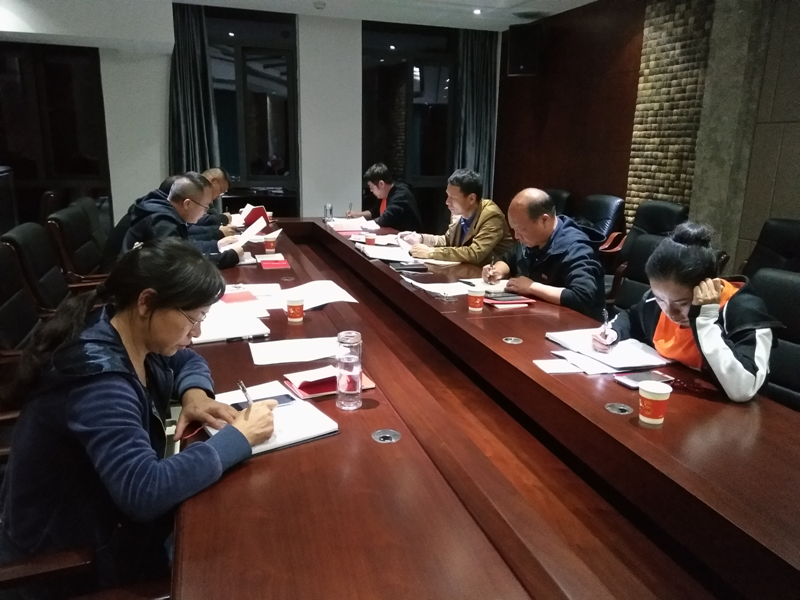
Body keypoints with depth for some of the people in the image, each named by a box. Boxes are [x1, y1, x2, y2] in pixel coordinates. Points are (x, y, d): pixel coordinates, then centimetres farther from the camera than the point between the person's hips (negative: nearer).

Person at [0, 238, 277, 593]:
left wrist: (195, 393, -11)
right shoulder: (97, 376, -33)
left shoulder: (134, 334, -8)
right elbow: (144, 493, -41)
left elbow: (188, 361, 12)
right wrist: (238, 437, -32)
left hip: (109, 513, 8)